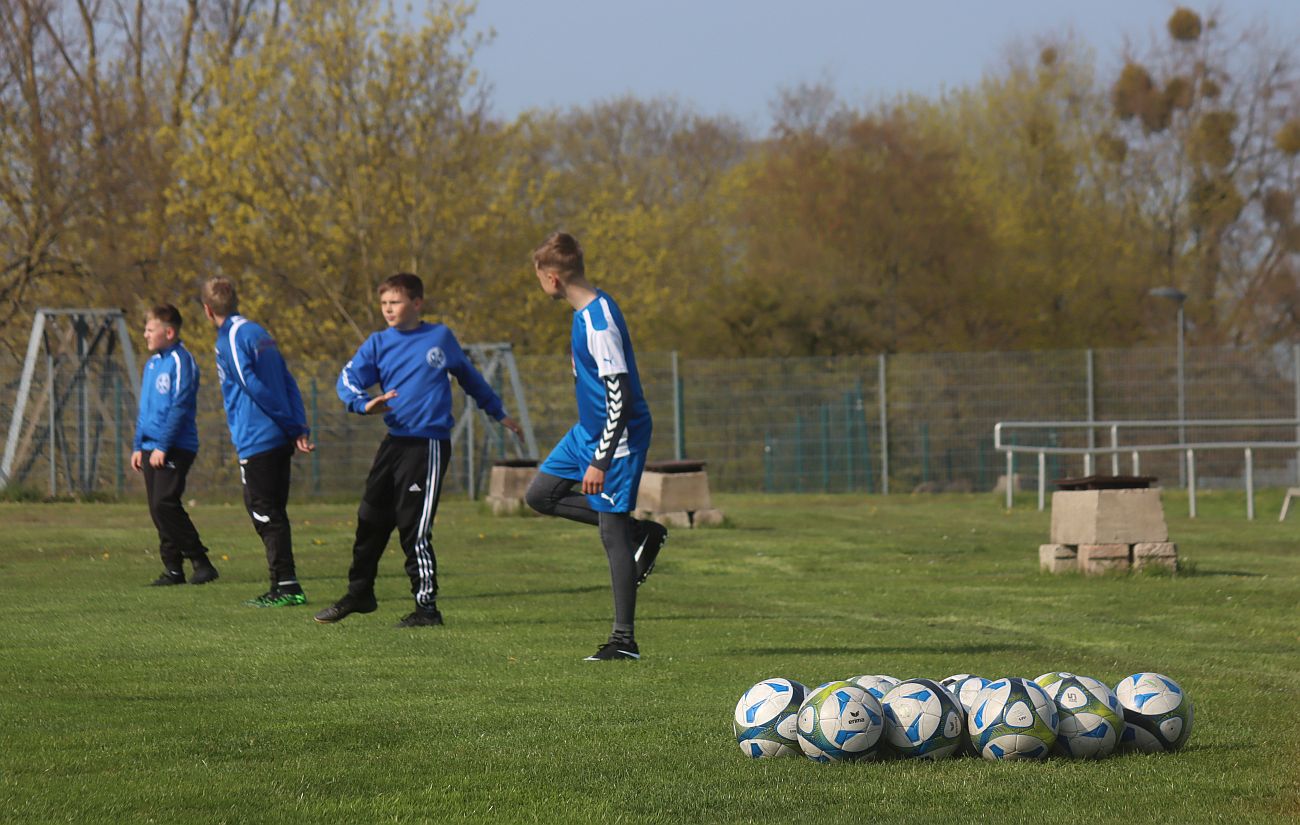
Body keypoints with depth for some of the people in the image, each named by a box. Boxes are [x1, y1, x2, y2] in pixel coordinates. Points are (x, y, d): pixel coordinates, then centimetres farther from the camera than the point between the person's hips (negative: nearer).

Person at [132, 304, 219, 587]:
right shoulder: (152, 363, 17)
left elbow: (179, 407, -16)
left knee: (165, 503, -17)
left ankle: (201, 562, -11)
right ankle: (173, 568, 8)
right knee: (158, 509, 4)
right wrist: (138, 446, 18)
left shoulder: (181, 361, -9)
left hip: (175, 448, -9)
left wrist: (163, 446, -18)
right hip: (152, 448, 9)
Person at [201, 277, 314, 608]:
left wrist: (292, 426, -10)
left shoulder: (229, 340, -10)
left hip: (256, 441, -9)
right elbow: (288, 383, 12)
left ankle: (287, 586, -9)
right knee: (273, 514, 13)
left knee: (266, 515, -5)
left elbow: (255, 387, -16)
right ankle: (282, 587, 15)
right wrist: (299, 428, 4)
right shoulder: (259, 333, 17)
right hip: (279, 441, 9)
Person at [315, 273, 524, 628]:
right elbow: (348, 378, -5)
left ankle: (427, 607, -1)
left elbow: (469, 377, 18)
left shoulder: (441, 337, 4)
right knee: (371, 520, 10)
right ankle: (360, 593, 26)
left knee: (415, 528, -8)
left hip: (429, 444, -4)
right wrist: (364, 404, -26)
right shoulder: (378, 343, 8)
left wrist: (498, 413, 28)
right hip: (394, 441, 4)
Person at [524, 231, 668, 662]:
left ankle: (624, 639, 2)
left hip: (617, 438, -10)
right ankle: (641, 532, 14)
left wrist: (600, 462, -27)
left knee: (613, 536, -5)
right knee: (540, 494, 13)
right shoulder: (586, 310, 6)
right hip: (587, 431, 10)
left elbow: (620, 396, -27)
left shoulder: (599, 324, -26)